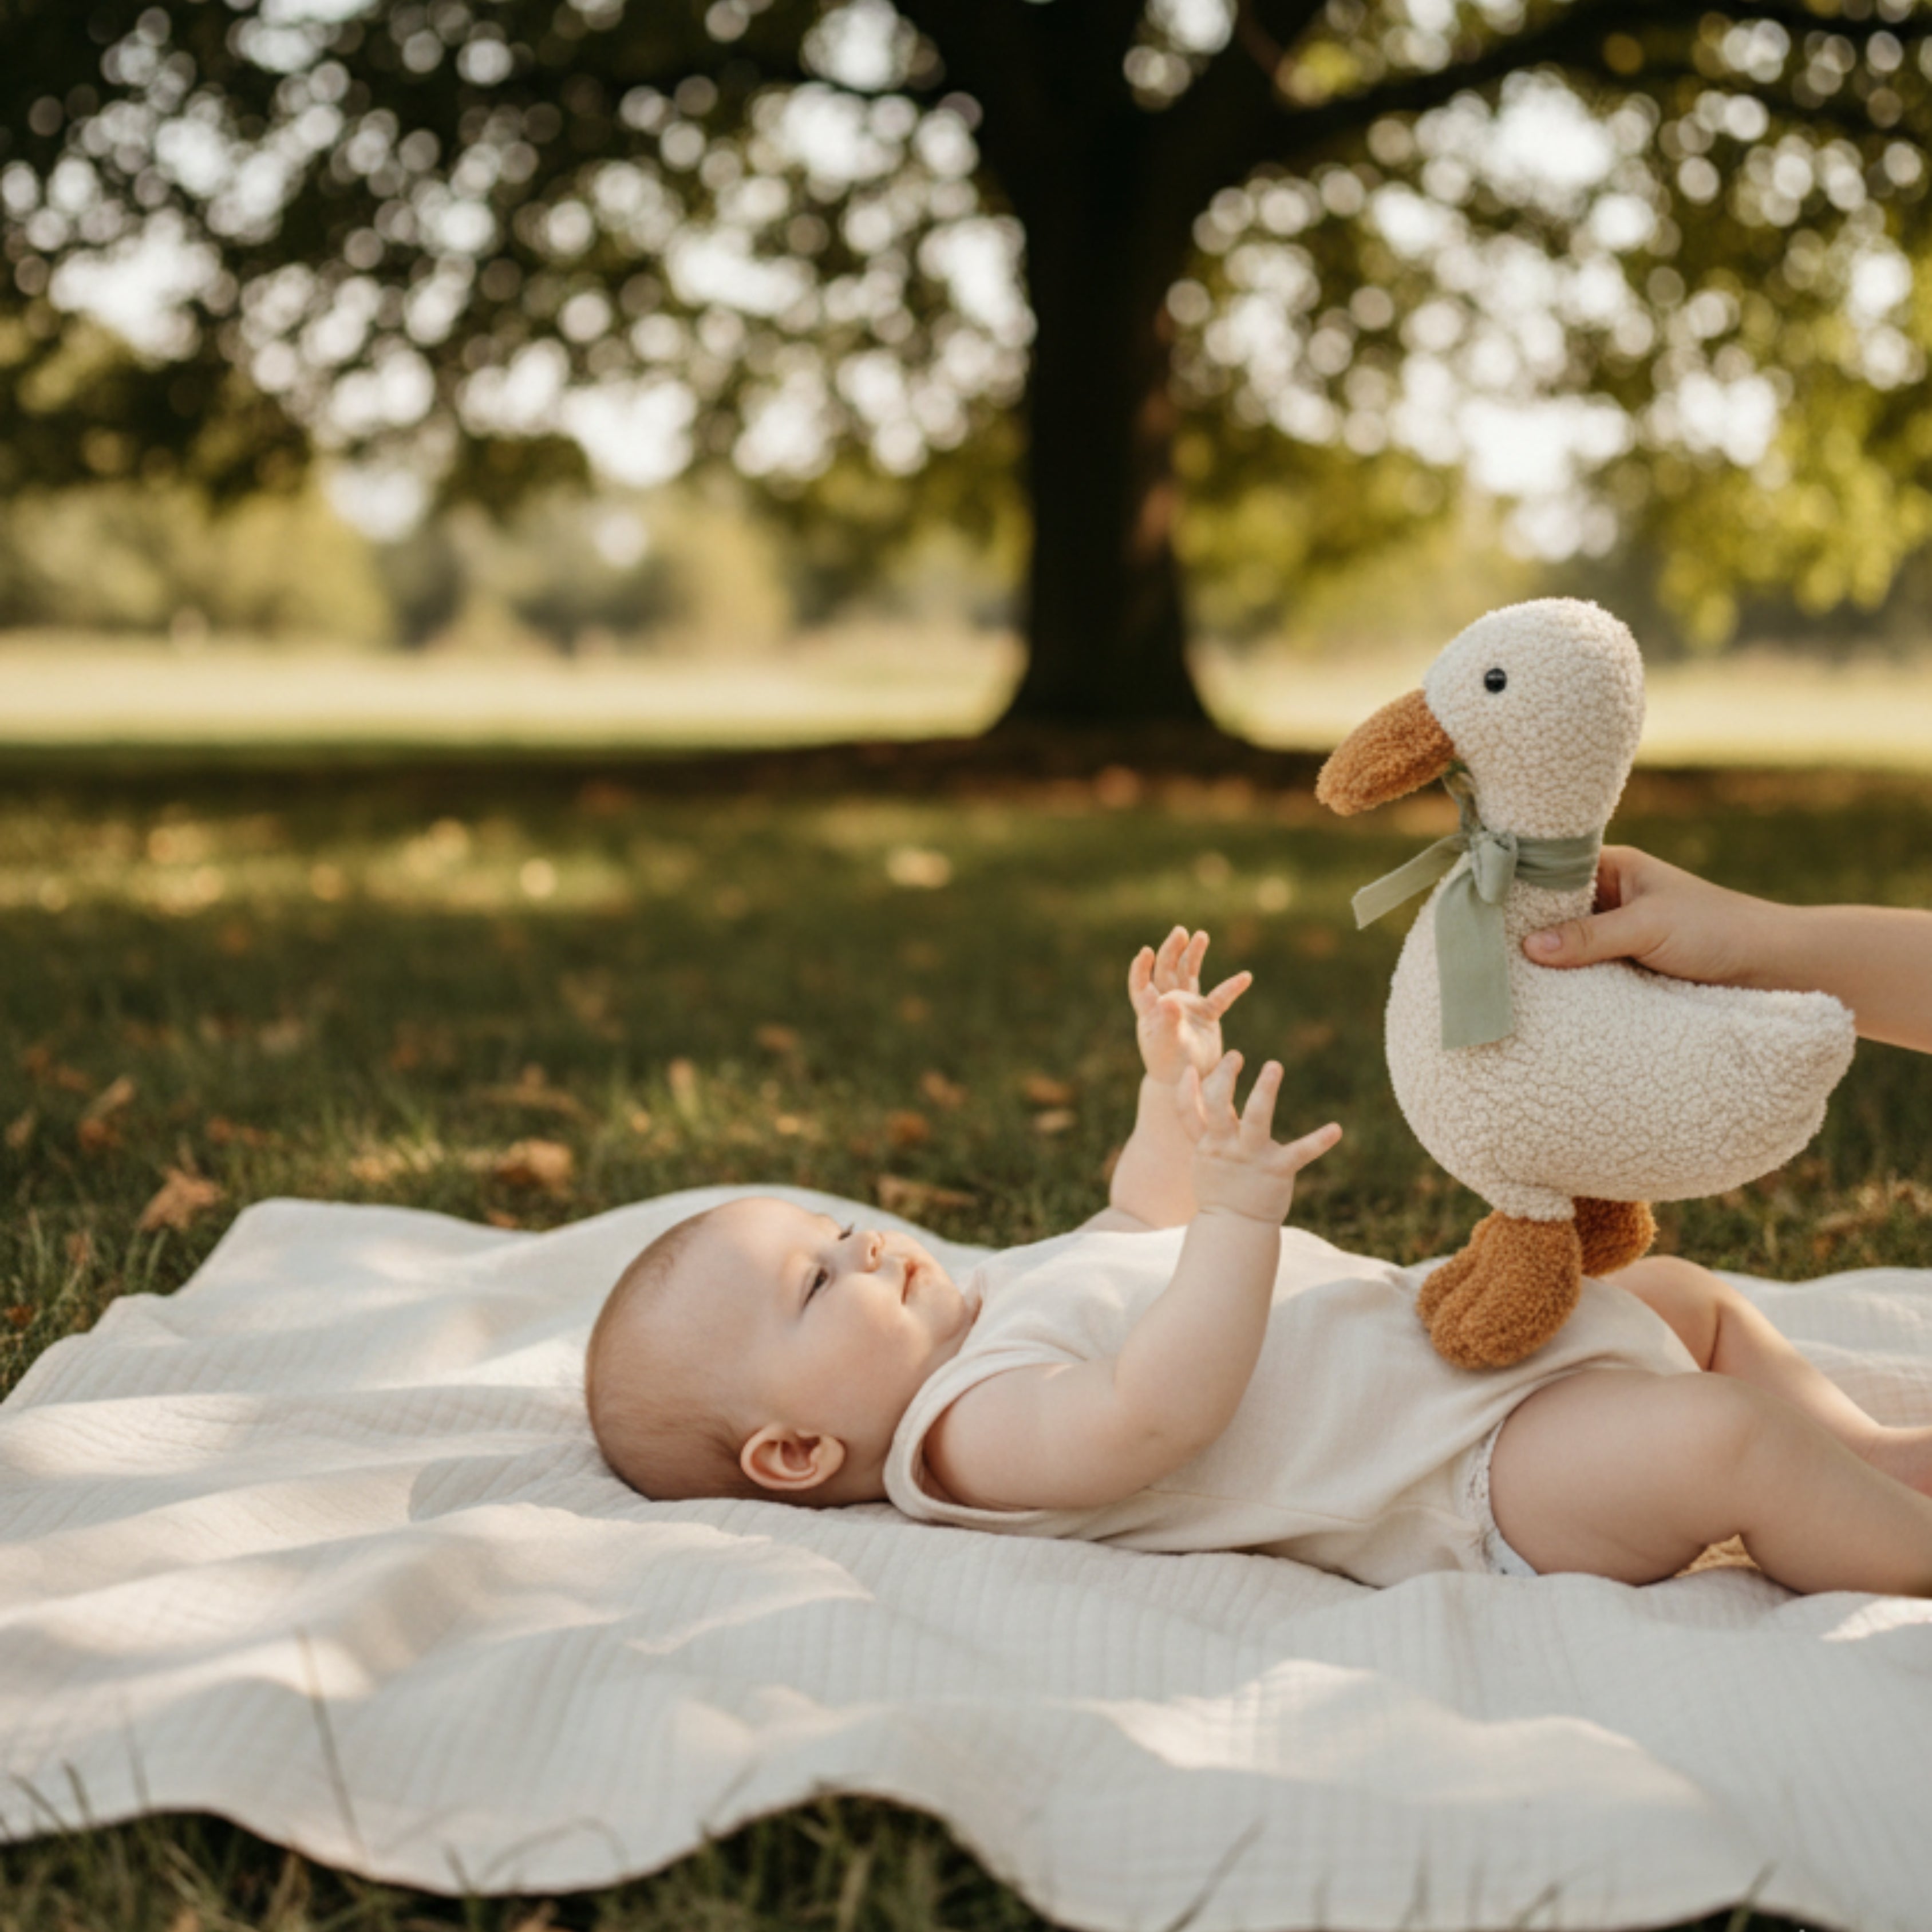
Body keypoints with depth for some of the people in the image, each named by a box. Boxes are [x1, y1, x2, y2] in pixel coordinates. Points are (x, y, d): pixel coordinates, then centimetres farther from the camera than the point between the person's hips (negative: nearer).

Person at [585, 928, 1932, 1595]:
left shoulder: (1006, 1295, 16)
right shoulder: (972, 1429, -18)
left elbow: (1143, 1232, 33)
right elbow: (1158, 1410, -35)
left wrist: (1174, 1084, 21)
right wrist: (1239, 1207, -39)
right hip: (1474, 1480, -11)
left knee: (1688, 1295, 23)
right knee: (1724, 1437, -29)